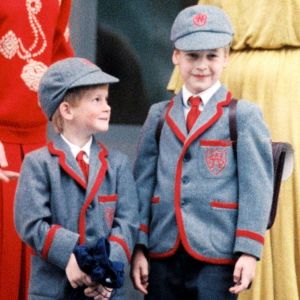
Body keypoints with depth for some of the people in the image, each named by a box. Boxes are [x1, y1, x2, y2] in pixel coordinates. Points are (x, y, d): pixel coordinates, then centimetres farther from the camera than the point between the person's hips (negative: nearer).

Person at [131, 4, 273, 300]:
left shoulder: (244, 116, 0)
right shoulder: (158, 116, 12)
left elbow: (256, 188, -4)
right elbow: (142, 184, 11)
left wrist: (249, 251, -10)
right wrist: (138, 247, 4)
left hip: (217, 257, -4)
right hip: (163, 254, 4)